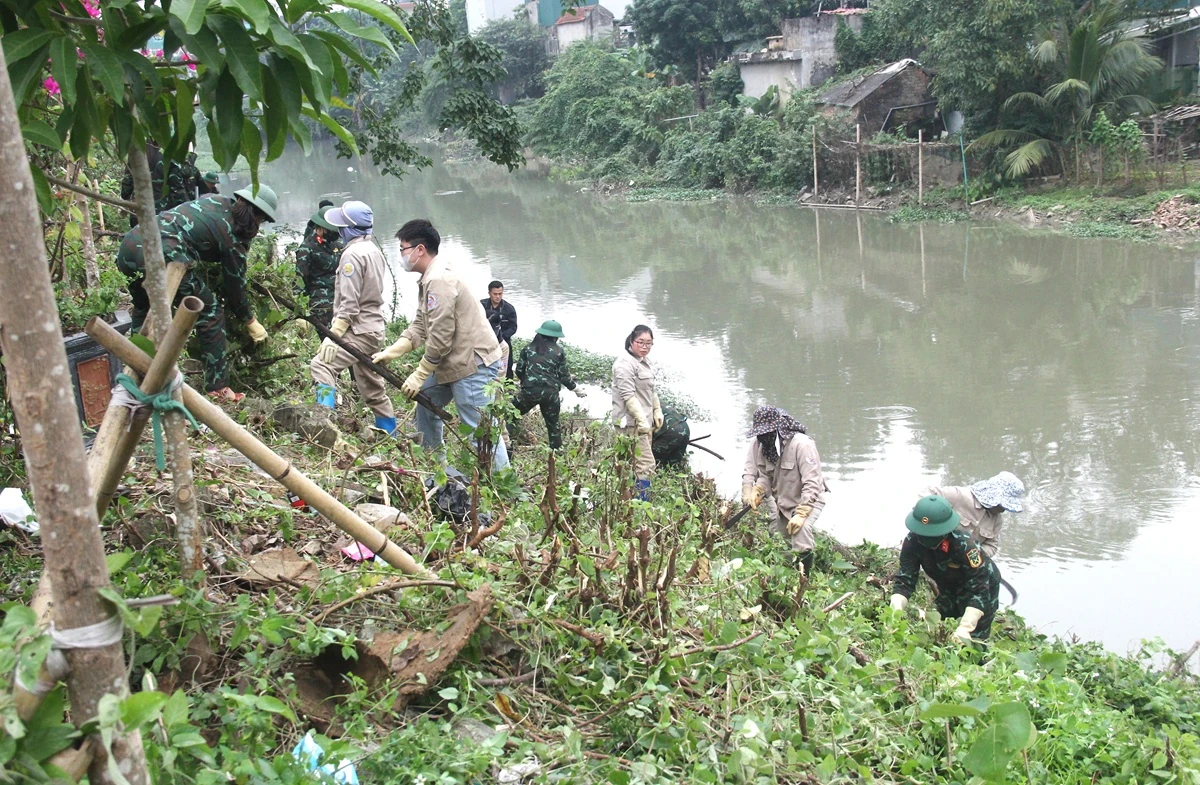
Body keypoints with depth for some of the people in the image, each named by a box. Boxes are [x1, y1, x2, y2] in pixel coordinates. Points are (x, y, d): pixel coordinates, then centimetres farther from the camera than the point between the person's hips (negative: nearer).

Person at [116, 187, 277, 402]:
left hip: (129, 245, 8)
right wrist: (251, 323, 26)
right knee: (210, 311, 8)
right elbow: (235, 287, 12)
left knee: (143, 309, 32)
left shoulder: (216, 202, 20)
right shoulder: (232, 236, 4)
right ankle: (217, 388, 8)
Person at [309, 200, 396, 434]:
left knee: (322, 365, -18)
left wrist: (334, 335, -22)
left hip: (359, 331, -10)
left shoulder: (353, 254, -15)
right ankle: (390, 435, 24)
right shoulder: (375, 251, 14)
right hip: (375, 329, 10)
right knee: (373, 388, 17)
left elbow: (349, 302, -21)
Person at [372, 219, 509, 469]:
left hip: (474, 365, -11)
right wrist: (391, 352, 1)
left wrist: (418, 377, -14)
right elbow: (419, 327, 14)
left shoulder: (439, 280, -20)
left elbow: (440, 339, -22)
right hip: (453, 362, 11)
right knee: (426, 404, 20)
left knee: (480, 429, -9)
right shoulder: (430, 279, 13)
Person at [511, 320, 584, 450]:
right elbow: (564, 375, 5)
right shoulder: (558, 351, 4)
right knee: (553, 424, 14)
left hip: (529, 390, 0)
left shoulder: (528, 348, 7)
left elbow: (519, 370, 8)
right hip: (550, 393, 1)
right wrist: (575, 389, 19)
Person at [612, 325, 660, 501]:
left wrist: (657, 412, 17)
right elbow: (628, 396, -22)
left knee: (635, 465, 14)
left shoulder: (644, 362, 15)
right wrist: (642, 420, -25)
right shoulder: (625, 364, -16)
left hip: (645, 421, 10)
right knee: (646, 465, -12)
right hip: (631, 423, -10)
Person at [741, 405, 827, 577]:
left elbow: (812, 484, -29)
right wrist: (755, 491, -21)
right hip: (782, 502, 7)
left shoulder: (802, 444, -29)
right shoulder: (760, 444, -9)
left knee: (801, 530, -31)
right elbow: (765, 476, 0)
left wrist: (800, 514, -34)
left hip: (809, 500, -7)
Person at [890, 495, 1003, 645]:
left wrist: (965, 628, -49)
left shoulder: (964, 545, -41)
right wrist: (895, 611, -44)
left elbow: (979, 590, -40)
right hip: (949, 588, 5)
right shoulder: (912, 542, -28)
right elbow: (904, 580, -26)